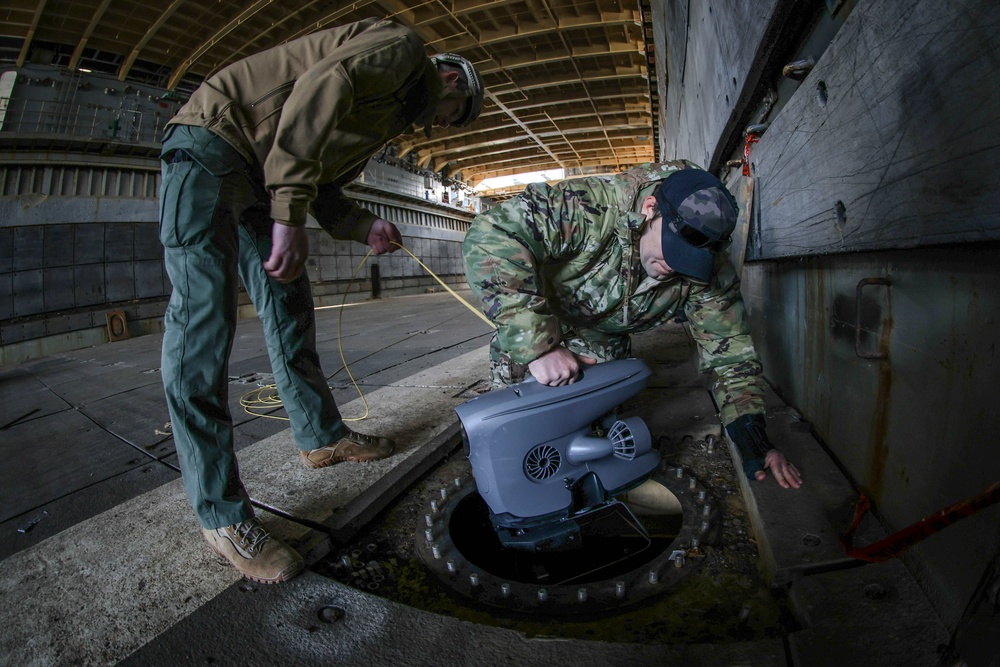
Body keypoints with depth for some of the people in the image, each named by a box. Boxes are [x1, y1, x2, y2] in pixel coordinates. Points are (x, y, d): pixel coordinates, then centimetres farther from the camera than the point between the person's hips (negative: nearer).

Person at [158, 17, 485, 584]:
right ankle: (221, 514, -13)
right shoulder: (402, 46, -2)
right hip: (213, 139, -10)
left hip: (258, 175, 10)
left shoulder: (391, 116, 24)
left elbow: (324, 188, 18)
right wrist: (289, 215, -28)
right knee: (203, 317, -16)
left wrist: (365, 227, -1)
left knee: (290, 308, 10)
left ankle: (323, 436, 23)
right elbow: (322, 87, -22)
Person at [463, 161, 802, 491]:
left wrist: (754, 441, -21)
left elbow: (731, 352, -13)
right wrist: (538, 343, -53)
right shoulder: (592, 205, -40)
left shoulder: (710, 273, -23)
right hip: (529, 333, -3)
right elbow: (491, 237, -49)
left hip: (606, 345, 4)